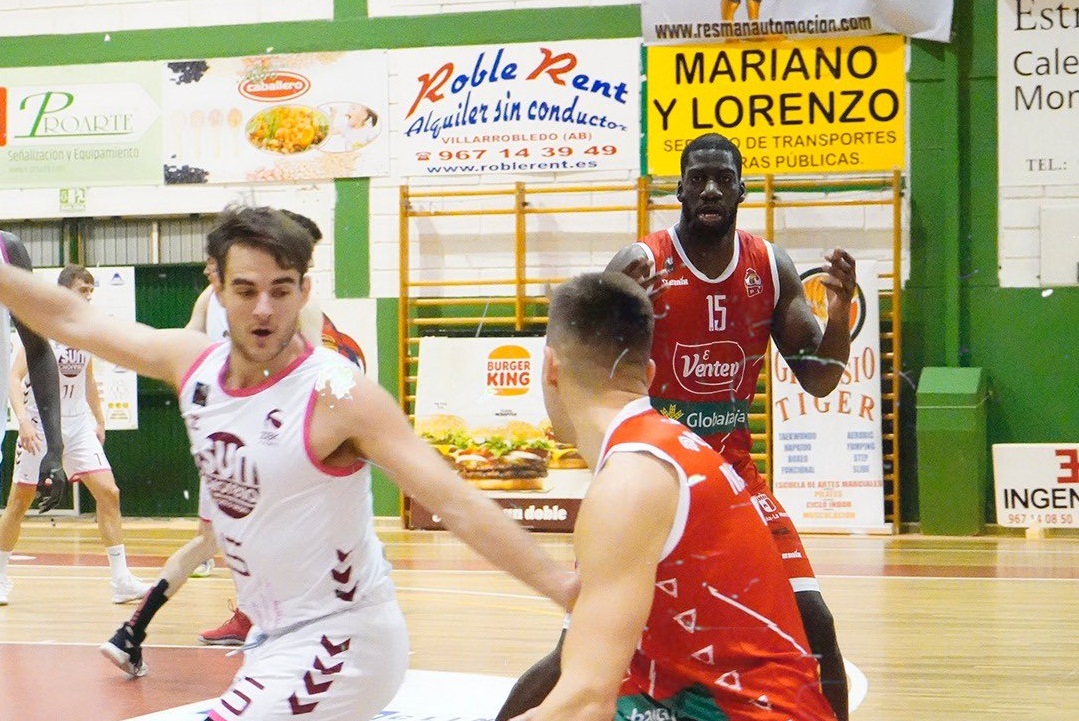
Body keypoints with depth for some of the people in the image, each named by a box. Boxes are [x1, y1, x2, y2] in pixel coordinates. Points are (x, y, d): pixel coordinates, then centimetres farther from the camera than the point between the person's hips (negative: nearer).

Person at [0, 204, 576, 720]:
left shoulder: (338, 395, -22)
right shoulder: (194, 364, -3)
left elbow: (456, 503, -28)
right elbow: (72, 320, 10)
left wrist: (565, 587, -35)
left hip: (338, 642, -8)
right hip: (277, 637, 8)